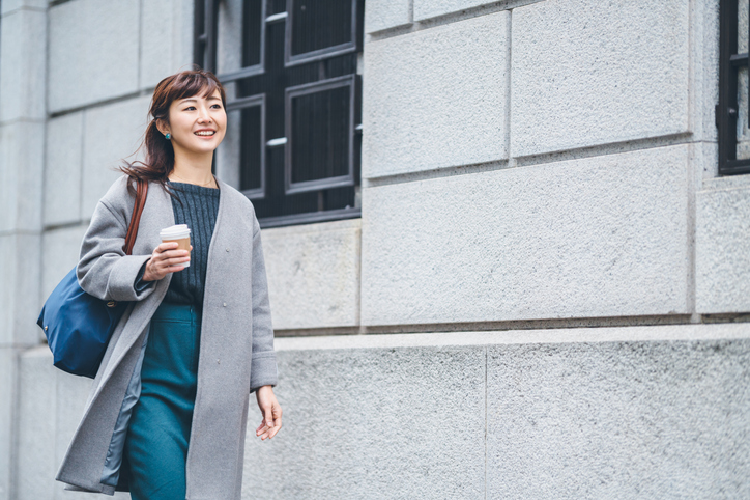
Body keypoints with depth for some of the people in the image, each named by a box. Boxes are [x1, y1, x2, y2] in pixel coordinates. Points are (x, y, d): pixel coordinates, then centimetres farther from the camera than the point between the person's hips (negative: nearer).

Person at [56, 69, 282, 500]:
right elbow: (93, 266, 4)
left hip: (219, 390, 4)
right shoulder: (134, 192, 7)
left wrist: (264, 382, 11)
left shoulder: (241, 210, 18)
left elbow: (255, 305, 18)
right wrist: (145, 270, -15)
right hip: (153, 378, -3)